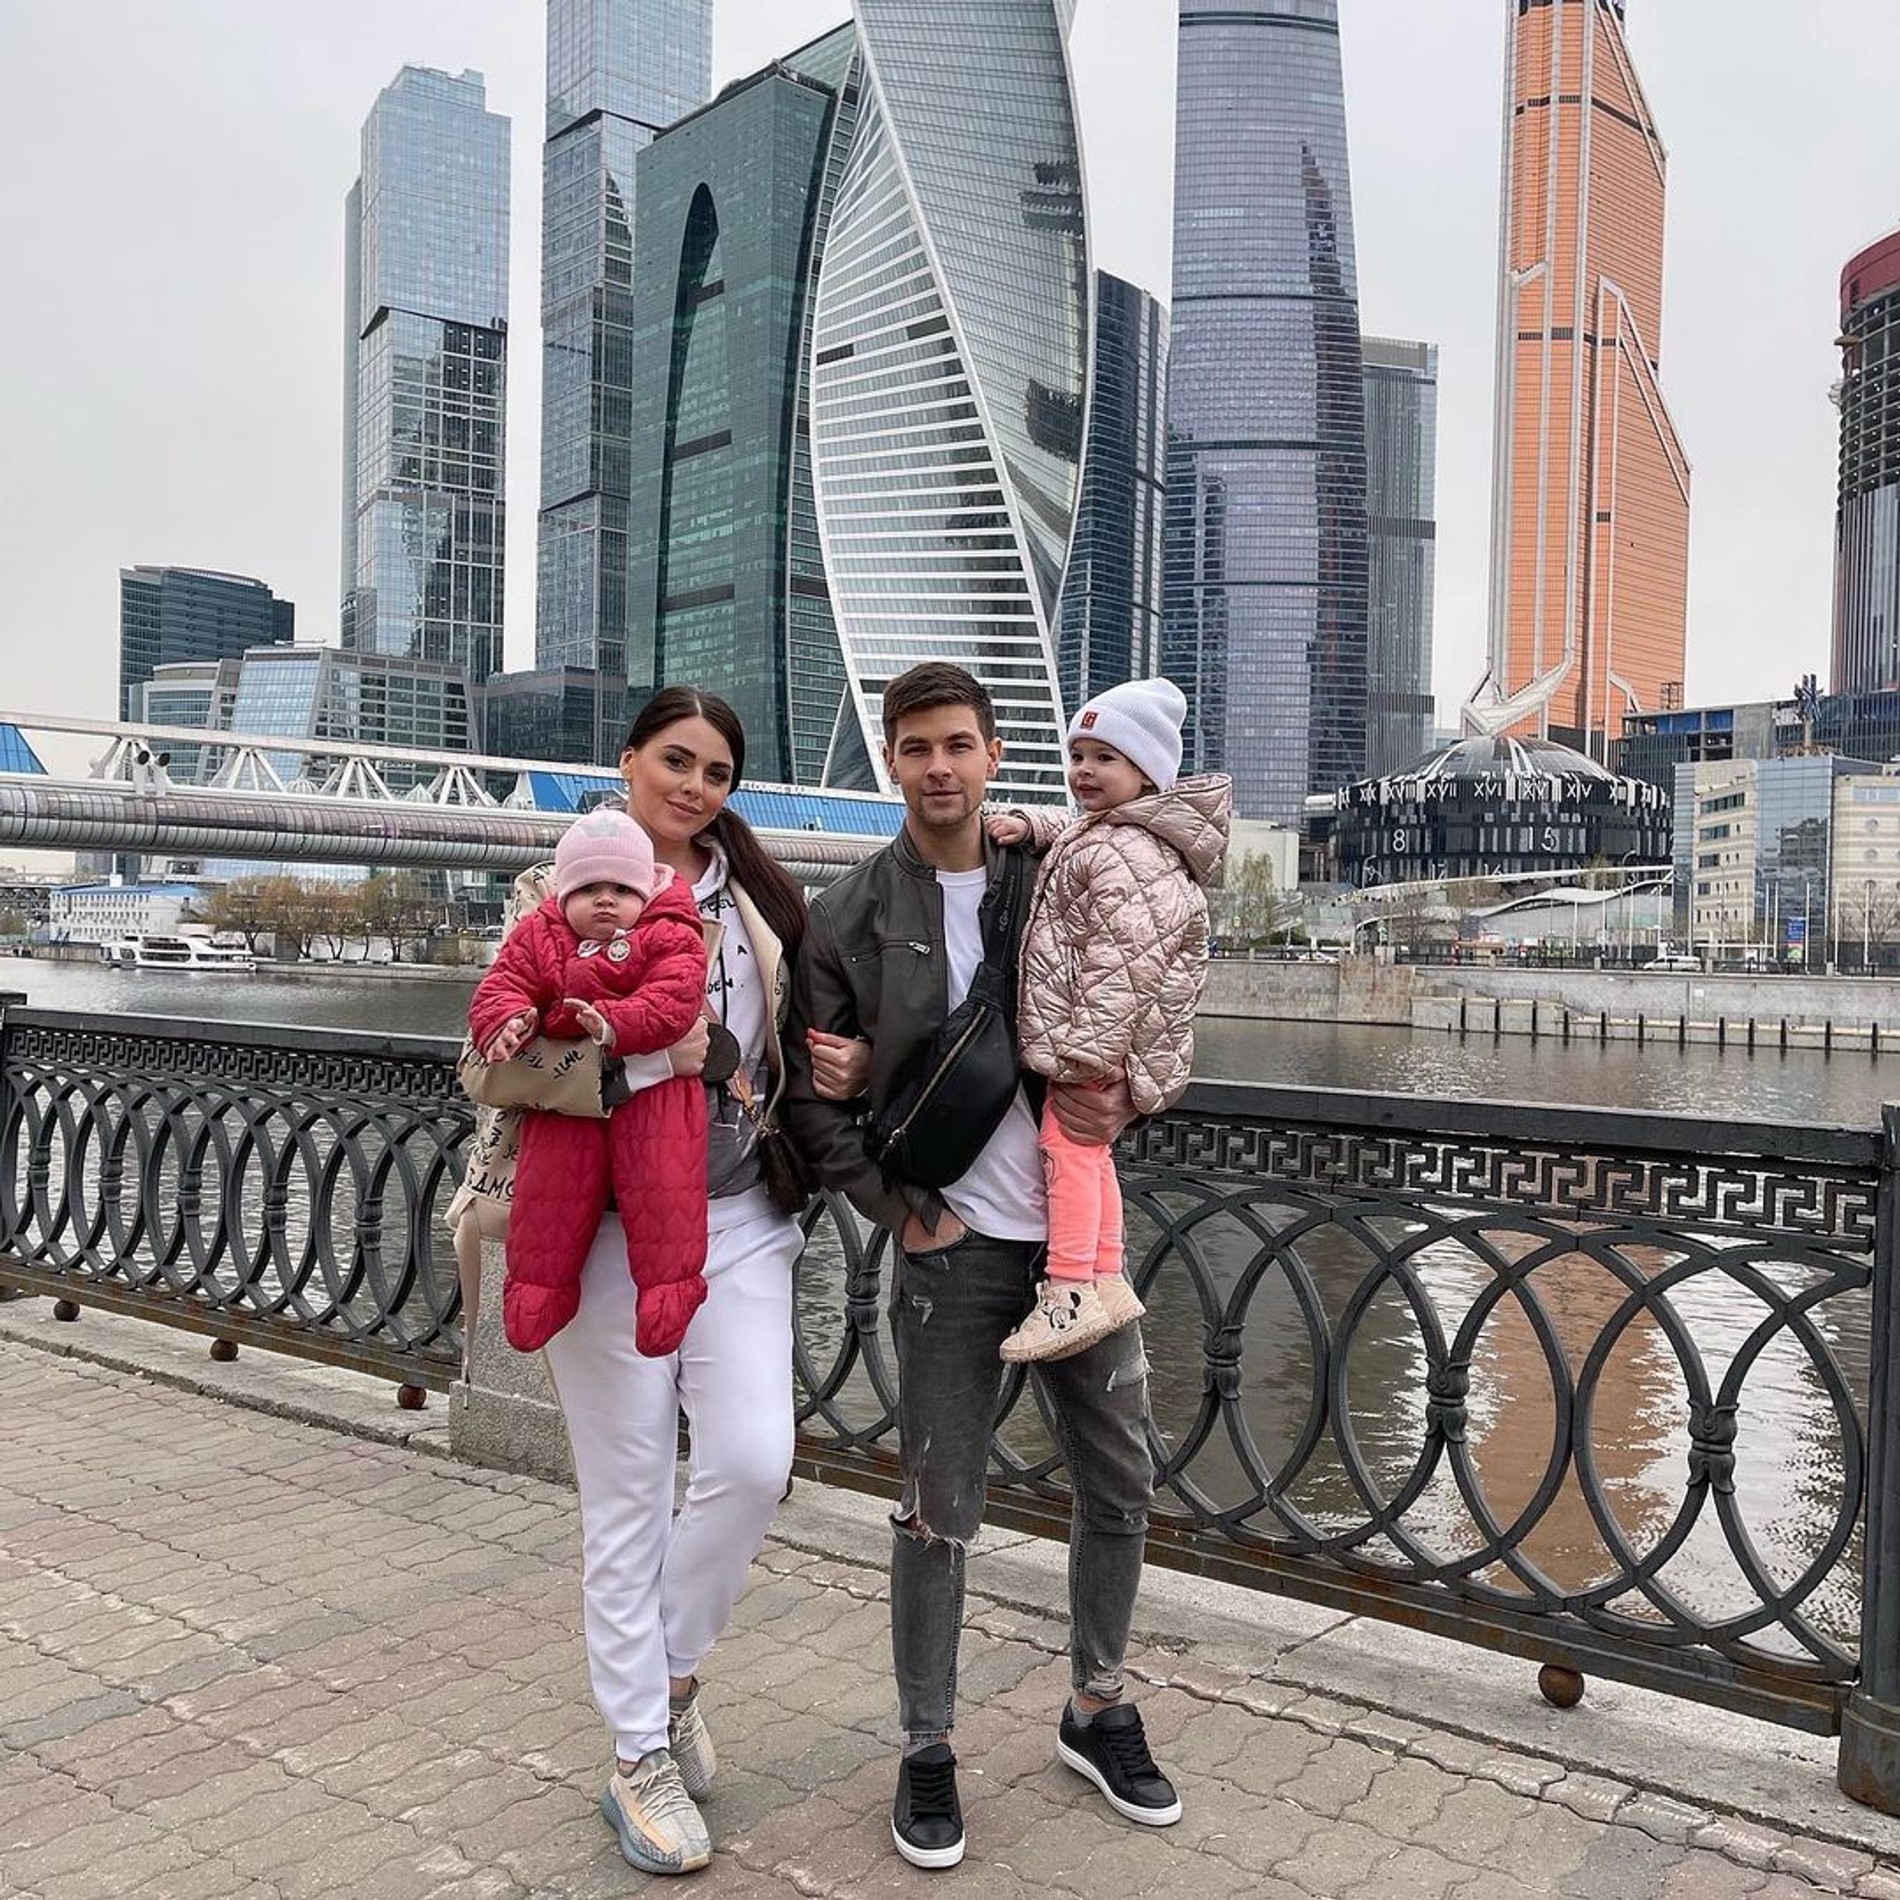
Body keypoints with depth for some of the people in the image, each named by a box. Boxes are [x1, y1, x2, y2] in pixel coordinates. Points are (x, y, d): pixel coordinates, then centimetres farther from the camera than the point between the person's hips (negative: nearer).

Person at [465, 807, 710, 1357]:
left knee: (662, 1186, -12)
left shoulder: (669, 938, -1)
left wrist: (614, 1024, -31)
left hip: (652, 1089, -3)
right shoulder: (537, 936, 11)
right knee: (549, 1189, 1)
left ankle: (668, 1285, -1)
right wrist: (508, 1021, -18)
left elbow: (673, 1000, -15)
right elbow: (499, 988, 6)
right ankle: (540, 1284, 17)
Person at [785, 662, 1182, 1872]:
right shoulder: (851, 920, -3)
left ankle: (1098, 1711, 34)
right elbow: (813, 1095, -1)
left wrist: (1124, 1098, -7)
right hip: (952, 1248, -3)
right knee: (941, 1511, 6)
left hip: (1080, 1234, 3)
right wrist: (901, 1211, -7)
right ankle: (929, 1751, 25)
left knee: (1122, 1483, 12)